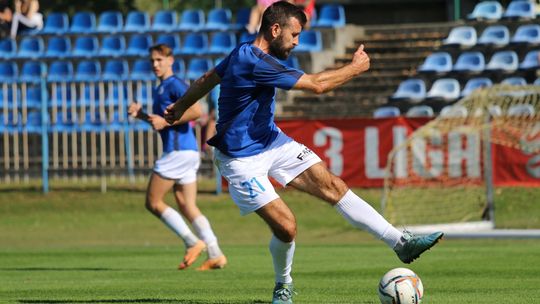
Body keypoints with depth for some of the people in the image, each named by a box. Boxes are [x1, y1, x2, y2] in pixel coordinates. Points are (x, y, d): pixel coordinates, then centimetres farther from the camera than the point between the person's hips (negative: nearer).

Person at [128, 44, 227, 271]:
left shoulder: (174, 85, -9)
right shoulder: (160, 89, 21)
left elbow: (196, 111, -22)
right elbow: (161, 121, 32)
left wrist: (165, 122, -18)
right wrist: (140, 114, 16)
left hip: (178, 151, -10)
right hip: (186, 152, 10)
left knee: (153, 203, -4)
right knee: (187, 207, 6)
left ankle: (192, 242, -8)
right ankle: (215, 255, -1)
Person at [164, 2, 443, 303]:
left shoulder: (244, 53, 4)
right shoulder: (256, 63, -28)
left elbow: (205, 80, 18)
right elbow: (316, 84, -25)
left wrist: (180, 108, 34)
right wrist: (356, 67, -11)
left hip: (271, 141, 9)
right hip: (242, 159, -9)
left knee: (334, 186, -3)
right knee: (286, 226, -16)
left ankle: (402, 243, -6)